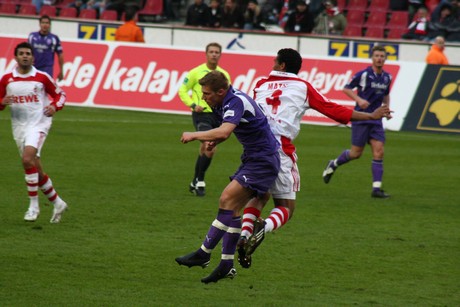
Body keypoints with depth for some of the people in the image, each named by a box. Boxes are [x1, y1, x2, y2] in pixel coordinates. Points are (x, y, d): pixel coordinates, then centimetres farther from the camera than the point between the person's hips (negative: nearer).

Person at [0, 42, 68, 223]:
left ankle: (33, 206, -17)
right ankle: (57, 203, 27)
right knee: (37, 171, 9)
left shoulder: (42, 78, -3)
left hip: (38, 124, -4)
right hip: (19, 126, 4)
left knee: (27, 159, -26)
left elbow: (60, 94, 8)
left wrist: (55, 106, -13)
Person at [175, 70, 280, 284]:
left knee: (227, 199, -17)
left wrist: (194, 135, -25)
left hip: (263, 160, -10)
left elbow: (224, 131, -38)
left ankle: (204, 253, -15)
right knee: (233, 208, 4)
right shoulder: (223, 104, 8)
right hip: (251, 158, 10)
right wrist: (213, 141, 2)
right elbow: (224, 132, 24)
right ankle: (227, 265, 4)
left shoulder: (236, 102, -22)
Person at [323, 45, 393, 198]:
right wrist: (359, 99, -17)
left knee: (379, 152, -7)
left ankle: (376, 188, -8)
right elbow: (346, 88, -3)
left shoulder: (387, 77, 8)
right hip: (361, 118, -5)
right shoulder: (363, 74, -9)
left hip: (376, 119, 5)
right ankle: (333, 164, 28)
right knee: (356, 153, -1)